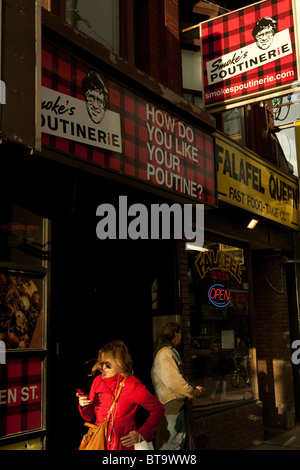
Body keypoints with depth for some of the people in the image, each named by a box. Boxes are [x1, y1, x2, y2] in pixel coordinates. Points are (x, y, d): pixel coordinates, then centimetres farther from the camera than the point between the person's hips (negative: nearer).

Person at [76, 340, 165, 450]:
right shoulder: (97, 381, 5)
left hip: (122, 444, -4)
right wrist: (84, 406, -10)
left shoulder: (132, 385, -12)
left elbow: (158, 409, -8)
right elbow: (90, 417, 12)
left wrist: (141, 435, -12)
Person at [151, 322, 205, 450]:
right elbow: (174, 380, -22)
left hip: (177, 403, 11)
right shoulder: (165, 353, -17)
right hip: (171, 404, -11)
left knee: (183, 435, 15)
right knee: (174, 439, -7)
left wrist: (193, 388, 12)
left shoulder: (171, 352, 17)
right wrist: (193, 392, -10)